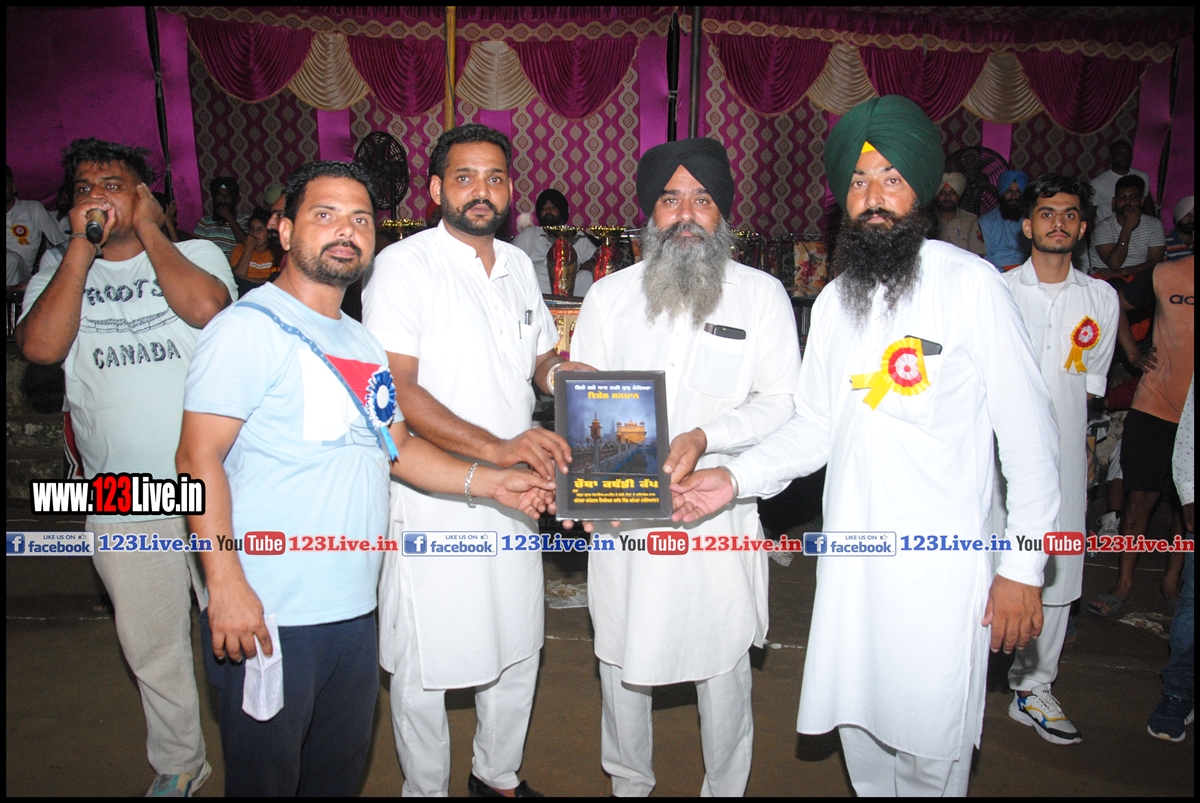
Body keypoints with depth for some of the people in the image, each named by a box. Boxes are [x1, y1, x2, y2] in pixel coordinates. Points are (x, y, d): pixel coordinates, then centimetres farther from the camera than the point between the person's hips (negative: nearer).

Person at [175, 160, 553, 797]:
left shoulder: (362, 344, 14)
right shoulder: (249, 327, -11)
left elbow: (396, 446, 17)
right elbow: (199, 458, -17)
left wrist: (487, 481, 6)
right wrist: (225, 583, -23)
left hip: (354, 609, 7)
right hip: (267, 615, -7)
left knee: (342, 769, 21)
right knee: (265, 777, 9)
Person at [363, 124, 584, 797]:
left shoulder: (519, 266, 10)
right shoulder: (405, 264, -11)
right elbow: (396, 389, -19)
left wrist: (558, 369, -5)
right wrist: (495, 447, -29)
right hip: (432, 501, -6)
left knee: (518, 651, 18)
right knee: (425, 667, 9)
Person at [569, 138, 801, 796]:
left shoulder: (762, 295, 0)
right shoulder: (609, 296, 6)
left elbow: (782, 404, -4)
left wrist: (706, 436, -20)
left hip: (719, 513, -1)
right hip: (623, 514, 2)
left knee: (723, 664, 12)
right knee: (620, 660, 15)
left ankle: (725, 786, 38)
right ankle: (628, 783, 40)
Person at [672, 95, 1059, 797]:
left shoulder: (971, 283, -9)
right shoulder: (834, 302, 8)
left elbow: (1030, 431, -8)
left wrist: (1024, 564, -8)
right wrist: (736, 478, -3)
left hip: (943, 561, -5)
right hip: (851, 556, 5)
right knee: (859, 724, 16)